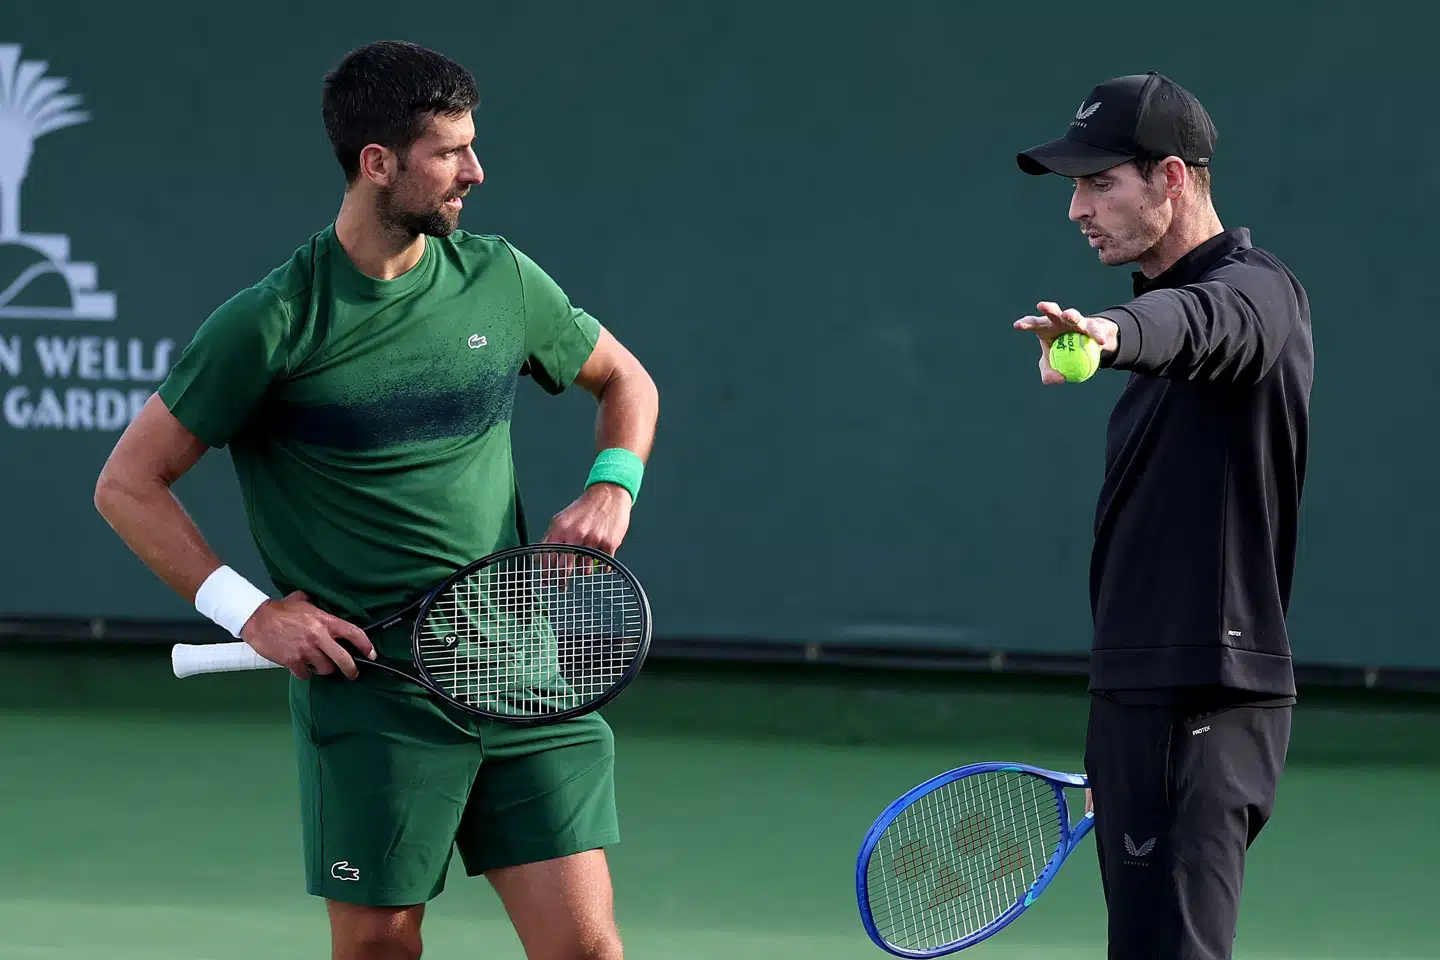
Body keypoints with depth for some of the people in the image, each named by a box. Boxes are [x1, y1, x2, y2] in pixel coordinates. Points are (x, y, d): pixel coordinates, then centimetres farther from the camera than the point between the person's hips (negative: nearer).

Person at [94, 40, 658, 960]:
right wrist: (250, 612, -10)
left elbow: (625, 380, 22)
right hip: (370, 687, -3)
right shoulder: (270, 323, -9)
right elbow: (128, 483, -2)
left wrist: (612, 486, 2)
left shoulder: (501, 280, 4)